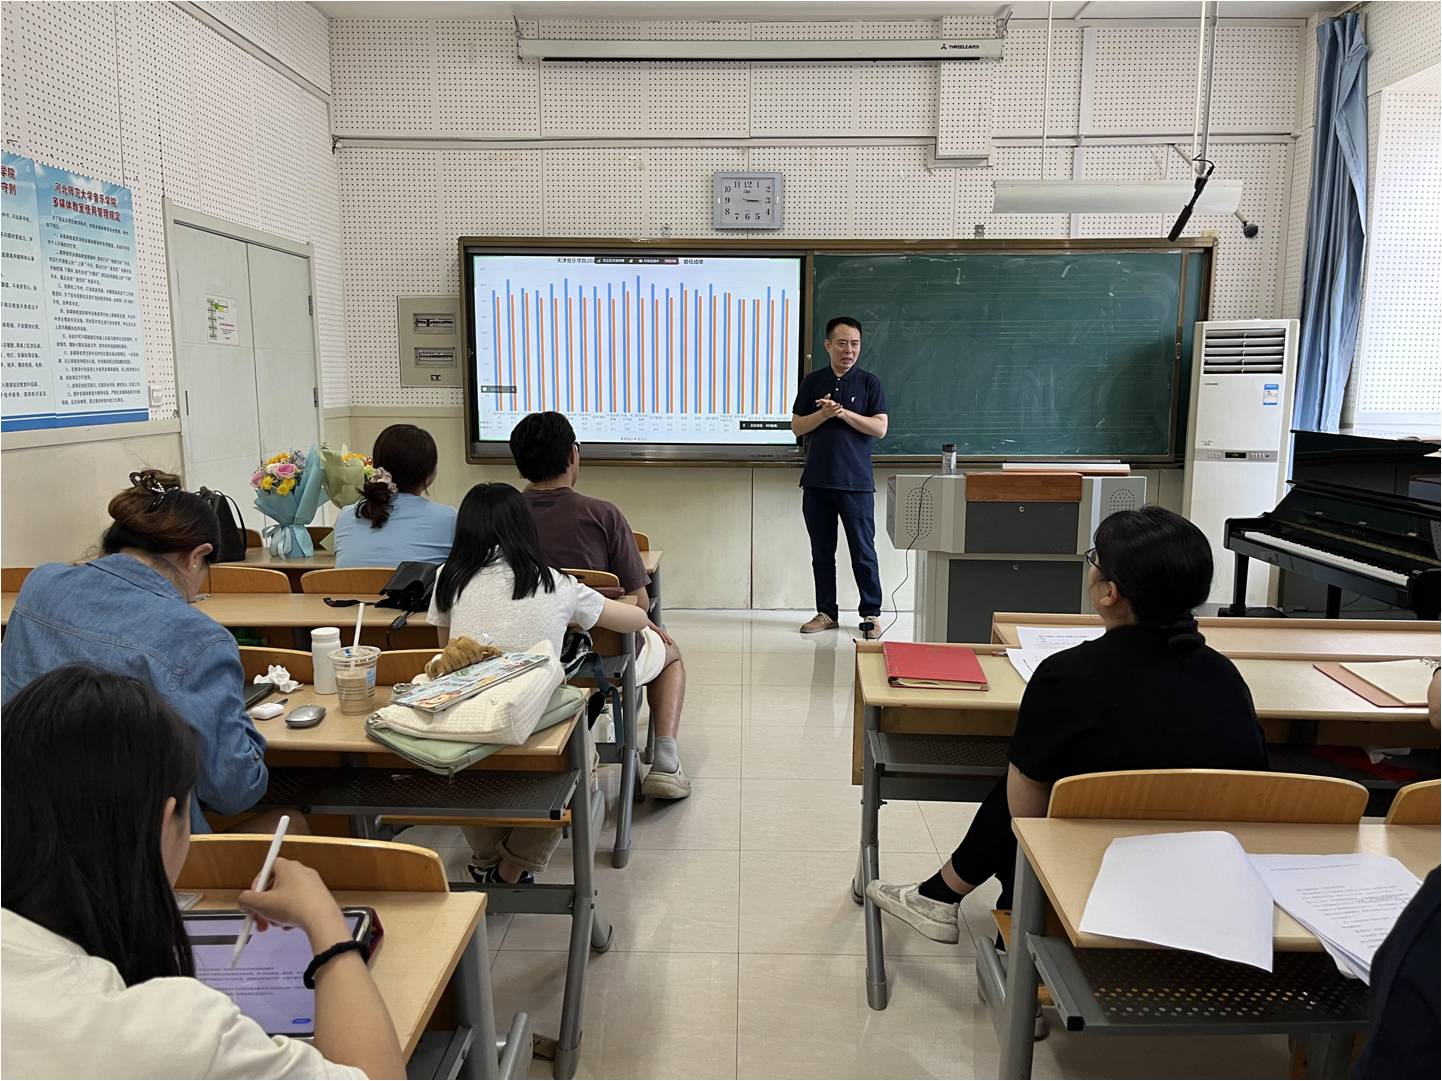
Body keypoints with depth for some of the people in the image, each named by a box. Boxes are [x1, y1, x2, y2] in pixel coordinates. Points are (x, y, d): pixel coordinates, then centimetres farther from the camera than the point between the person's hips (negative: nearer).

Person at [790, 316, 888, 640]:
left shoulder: (869, 382, 2)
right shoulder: (812, 382, 9)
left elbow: (880, 428, -5)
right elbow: (797, 426, 5)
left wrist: (844, 413, -14)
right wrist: (824, 413, -12)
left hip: (856, 482, -3)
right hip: (817, 481, 3)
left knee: (863, 552, 0)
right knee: (822, 552, 9)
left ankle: (872, 614, 10)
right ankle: (826, 613, 19)